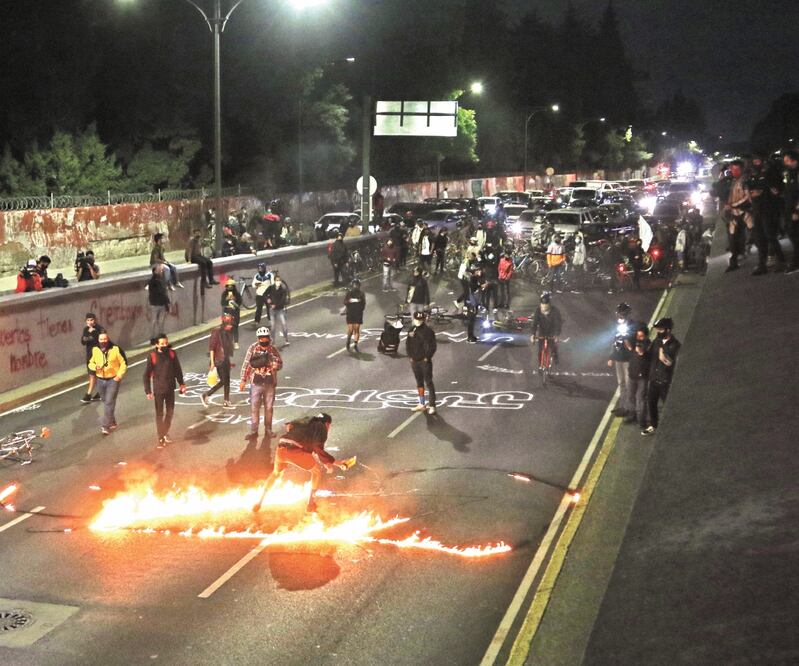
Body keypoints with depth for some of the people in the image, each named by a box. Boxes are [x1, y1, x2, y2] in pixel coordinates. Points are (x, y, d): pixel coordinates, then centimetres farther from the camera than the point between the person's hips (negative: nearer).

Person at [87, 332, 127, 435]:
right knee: (106, 402, 15)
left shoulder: (116, 349, -12)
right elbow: (90, 363, 10)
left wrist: (119, 375, -13)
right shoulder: (95, 350, -1)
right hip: (100, 380, 5)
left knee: (109, 403, -9)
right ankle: (112, 423, 31)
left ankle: (106, 425, -6)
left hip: (113, 380, -4)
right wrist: (95, 367, -13)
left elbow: (124, 363, -4)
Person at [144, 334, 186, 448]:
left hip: (170, 388, 3)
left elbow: (177, 370, 7)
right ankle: (161, 438, 14)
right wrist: (148, 391, -12)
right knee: (159, 414, 4)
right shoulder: (152, 356, -14)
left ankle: (165, 433, 35)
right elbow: (147, 375, -9)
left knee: (170, 412, 15)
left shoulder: (172, 353, -5)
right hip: (158, 390, -3)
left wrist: (181, 384, 10)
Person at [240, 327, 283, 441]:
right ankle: (253, 431, 4)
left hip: (270, 384, 1)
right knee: (254, 408, -4)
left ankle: (268, 431, 20)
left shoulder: (273, 351, 2)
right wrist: (243, 380, -1)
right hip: (256, 383, -1)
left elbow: (280, 364, 4)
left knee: (268, 408, 8)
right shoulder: (253, 348, -2)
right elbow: (246, 364, 1)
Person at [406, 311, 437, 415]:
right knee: (419, 382, 14)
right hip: (414, 361, 6)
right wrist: (410, 356, 4)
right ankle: (421, 404, 23)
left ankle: (432, 405, -5)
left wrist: (427, 357, -12)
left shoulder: (428, 331, -9)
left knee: (429, 382, -5)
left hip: (425, 361, -6)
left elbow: (432, 346, -9)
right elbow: (408, 344, 13)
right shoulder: (412, 330, 8)